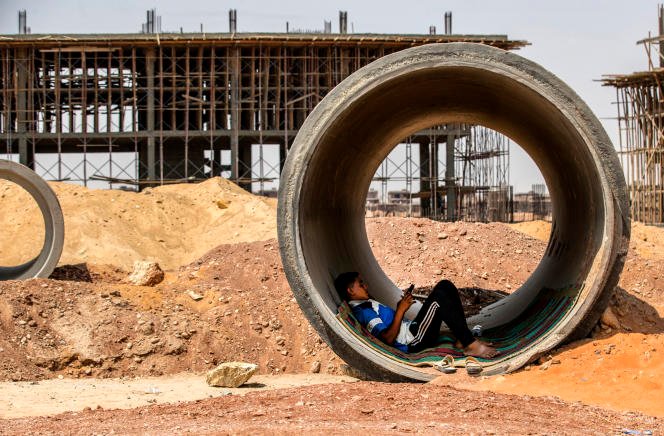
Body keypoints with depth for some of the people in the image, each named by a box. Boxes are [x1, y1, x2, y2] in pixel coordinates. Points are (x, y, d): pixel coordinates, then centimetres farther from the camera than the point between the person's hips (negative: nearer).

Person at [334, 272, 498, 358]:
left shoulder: (367, 304, 24)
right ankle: (470, 345, -28)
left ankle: (462, 339, -5)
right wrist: (400, 310, -18)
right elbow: (388, 338, -20)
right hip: (412, 341, -10)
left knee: (445, 286, 2)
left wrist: (401, 306, 13)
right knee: (438, 297, -26)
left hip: (412, 331, 10)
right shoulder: (362, 311, -10)